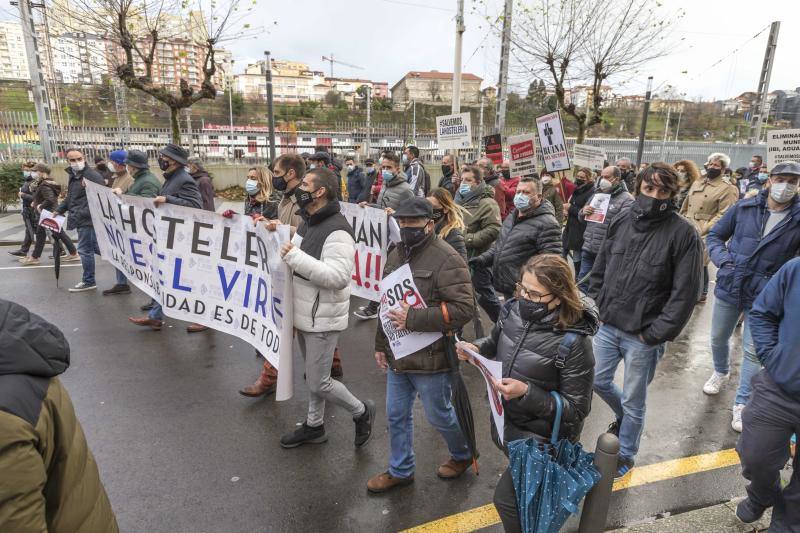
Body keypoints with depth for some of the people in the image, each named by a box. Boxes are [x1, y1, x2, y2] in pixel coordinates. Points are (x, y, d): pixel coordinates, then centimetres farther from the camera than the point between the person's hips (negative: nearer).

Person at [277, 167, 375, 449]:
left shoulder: (337, 230, -22)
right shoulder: (307, 223, 9)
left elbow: (338, 276, -31)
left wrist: (294, 256, -30)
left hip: (323, 318, -9)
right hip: (304, 314, 9)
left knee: (318, 383, 1)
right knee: (313, 375, 22)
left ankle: (361, 411, 25)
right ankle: (314, 426, 39)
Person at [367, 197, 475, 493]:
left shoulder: (446, 260, -18)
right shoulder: (396, 255, 8)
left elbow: (464, 309, -24)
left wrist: (413, 319, -26)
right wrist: (381, 344, 14)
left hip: (430, 357, -7)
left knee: (438, 415, 13)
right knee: (397, 415, 18)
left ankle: (463, 454, 43)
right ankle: (400, 470, 40)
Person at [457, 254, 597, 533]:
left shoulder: (573, 342, -29)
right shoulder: (515, 310, -13)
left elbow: (576, 410, -22)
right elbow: (496, 341, 10)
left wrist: (526, 393, -33)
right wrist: (476, 348, -11)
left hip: (540, 437, -6)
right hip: (505, 421, 6)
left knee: (506, 498, 4)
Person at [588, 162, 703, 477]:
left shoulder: (683, 233, -13)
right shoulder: (622, 222, 1)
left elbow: (685, 292, -14)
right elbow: (599, 270, 10)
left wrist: (655, 334, -15)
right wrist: (595, 307, 3)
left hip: (643, 336, -4)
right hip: (608, 326, 5)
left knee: (633, 402, 12)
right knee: (598, 381, 20)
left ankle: (625, 455, 37)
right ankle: (625, 417, 51)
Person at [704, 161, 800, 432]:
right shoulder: (744, 208, -4)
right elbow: (715, 235, 6)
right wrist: (722, 259, -11)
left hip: (763, 297, -2)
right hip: (728, 288, 2)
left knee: (752, 352, 5)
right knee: (718, 339, 18)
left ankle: (742, 404, 20)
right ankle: (721, 372, 47)